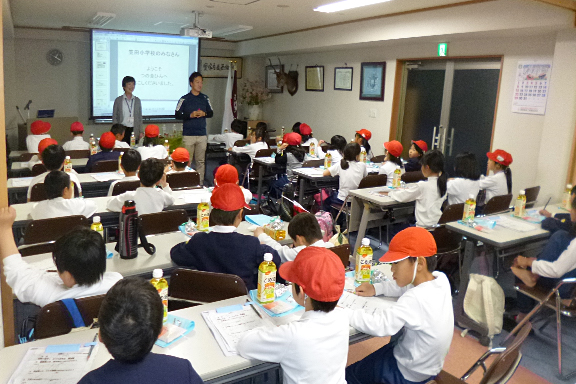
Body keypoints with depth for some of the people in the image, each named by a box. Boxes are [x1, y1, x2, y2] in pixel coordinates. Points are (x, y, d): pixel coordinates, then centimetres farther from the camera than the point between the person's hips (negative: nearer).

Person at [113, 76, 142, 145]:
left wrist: (140, 131, 5)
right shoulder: (118, 100, 4)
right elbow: (114, 117, 5)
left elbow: (140, 117, 12)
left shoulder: (137, 100, 10)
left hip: (134, 131, 2)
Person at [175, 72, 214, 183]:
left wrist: (204, 113, -5)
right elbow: (177, 115, -2)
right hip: (188, 135, -3)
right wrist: (190, 115, -15)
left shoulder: (205, 98, 9)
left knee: (201, 161, 6)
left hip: (202, 134, 3)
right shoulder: (184, 99, 0)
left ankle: (200, 183, 13)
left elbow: (211, 113, 16)